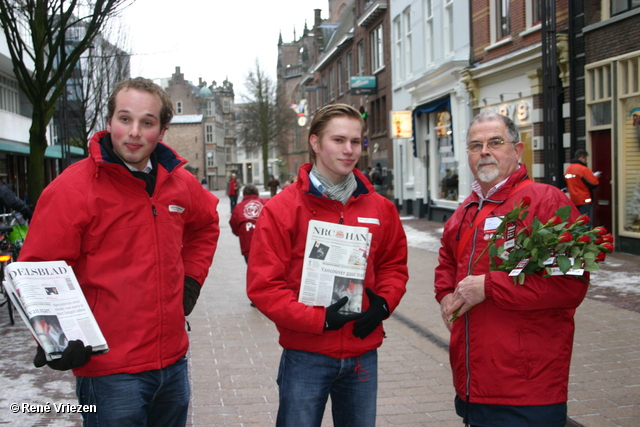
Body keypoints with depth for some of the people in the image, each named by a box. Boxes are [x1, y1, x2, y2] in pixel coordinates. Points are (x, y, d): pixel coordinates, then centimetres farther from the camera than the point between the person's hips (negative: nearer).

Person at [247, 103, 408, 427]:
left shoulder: (380, 208, 4)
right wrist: (317, 319, -19)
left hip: (363, 355, 4)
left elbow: (394, 264, 16)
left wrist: (383, 303, -4)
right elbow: (263, 285, -11)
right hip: (306, 355, -3)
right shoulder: (282, 209, -8)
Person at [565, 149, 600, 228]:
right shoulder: (583, 169, -15)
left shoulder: (568, 169, 9)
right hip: (584, 200, -8)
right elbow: (594, 184, -17)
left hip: (573, 200, 8)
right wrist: (595, 177, 5)